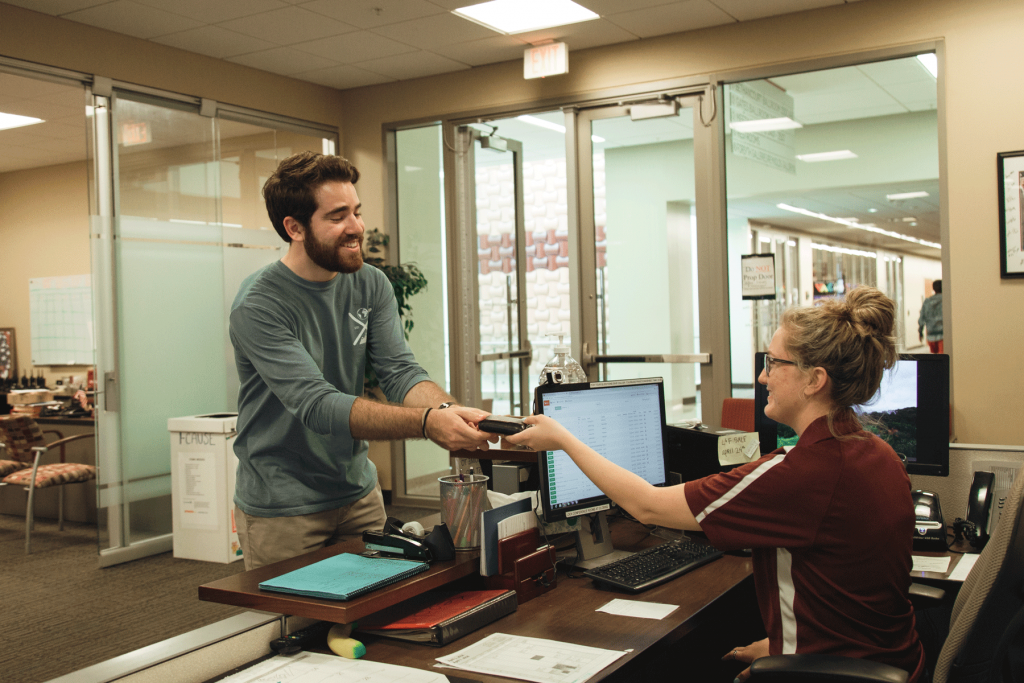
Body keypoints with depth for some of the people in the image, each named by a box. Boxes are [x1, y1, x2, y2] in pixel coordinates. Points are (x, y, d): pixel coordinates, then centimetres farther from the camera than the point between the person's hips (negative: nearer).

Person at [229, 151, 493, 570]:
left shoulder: (371, 286, -1)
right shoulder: (258, 307, -20)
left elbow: (400, 372, -9)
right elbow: (318, 405, -29)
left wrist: (449, 409, -32)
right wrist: (426, 423, -41)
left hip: (359, 493, 6)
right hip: (281, 510, -5)